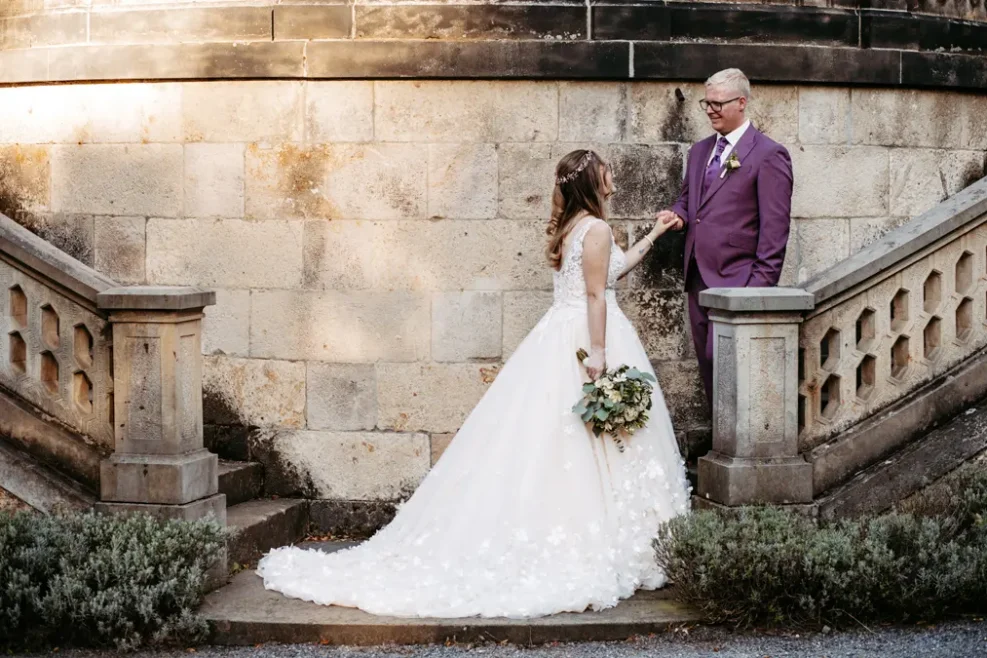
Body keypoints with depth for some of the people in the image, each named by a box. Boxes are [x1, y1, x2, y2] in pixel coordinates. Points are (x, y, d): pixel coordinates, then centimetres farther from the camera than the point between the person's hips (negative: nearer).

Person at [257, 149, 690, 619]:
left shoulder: (569, 227, 17)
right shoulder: (596, 229, -11)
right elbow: (596, 296, -18)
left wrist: (653, 235, 35)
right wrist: (599, 357, -21)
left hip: (559, 341, 9)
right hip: (587, 337, -9)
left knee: (541, 447, 8)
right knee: (587, 453, -6)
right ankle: (588, 556, -3)